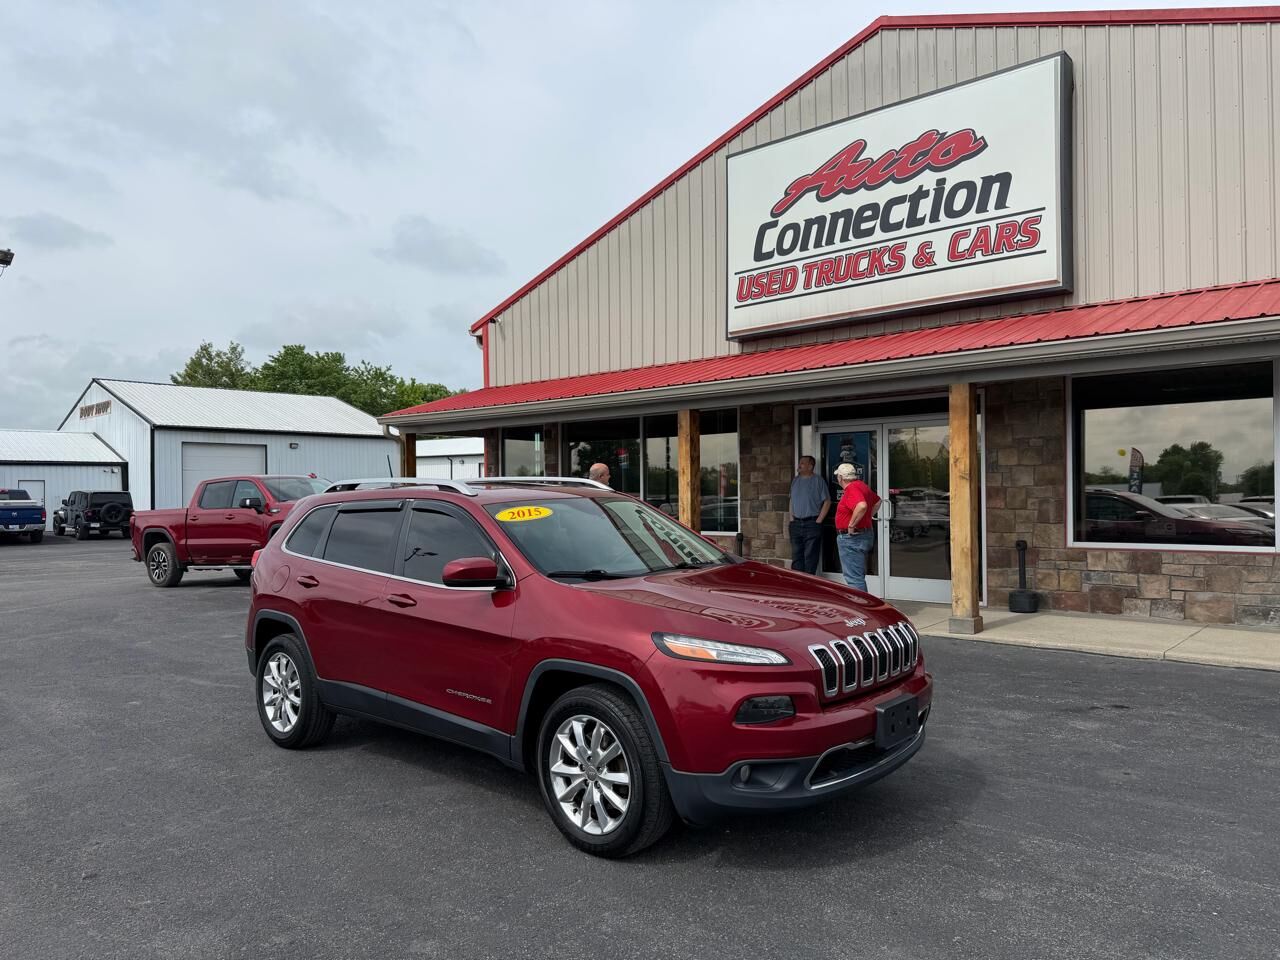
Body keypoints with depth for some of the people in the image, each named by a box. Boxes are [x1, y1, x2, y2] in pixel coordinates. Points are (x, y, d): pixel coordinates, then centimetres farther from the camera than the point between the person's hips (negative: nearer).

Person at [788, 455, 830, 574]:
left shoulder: (818, 481, -4)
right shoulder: (795, 481, 13)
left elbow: (827, 501, -5)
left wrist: (819, 521, -10)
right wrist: (791, 519, 10)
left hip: (812, 523, -5)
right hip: (796, 524, 6)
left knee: (810, 557, -3)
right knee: (796, 556, 7)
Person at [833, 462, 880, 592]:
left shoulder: (851, 489, -19)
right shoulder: (861, 485, 11)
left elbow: (862, 506, -38)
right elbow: (877, 502, 26)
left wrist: (851, 525, -27)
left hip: (851, 537, -11)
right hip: (865, 534, 11)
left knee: (854, 578, -7)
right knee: (859, 576, 20)